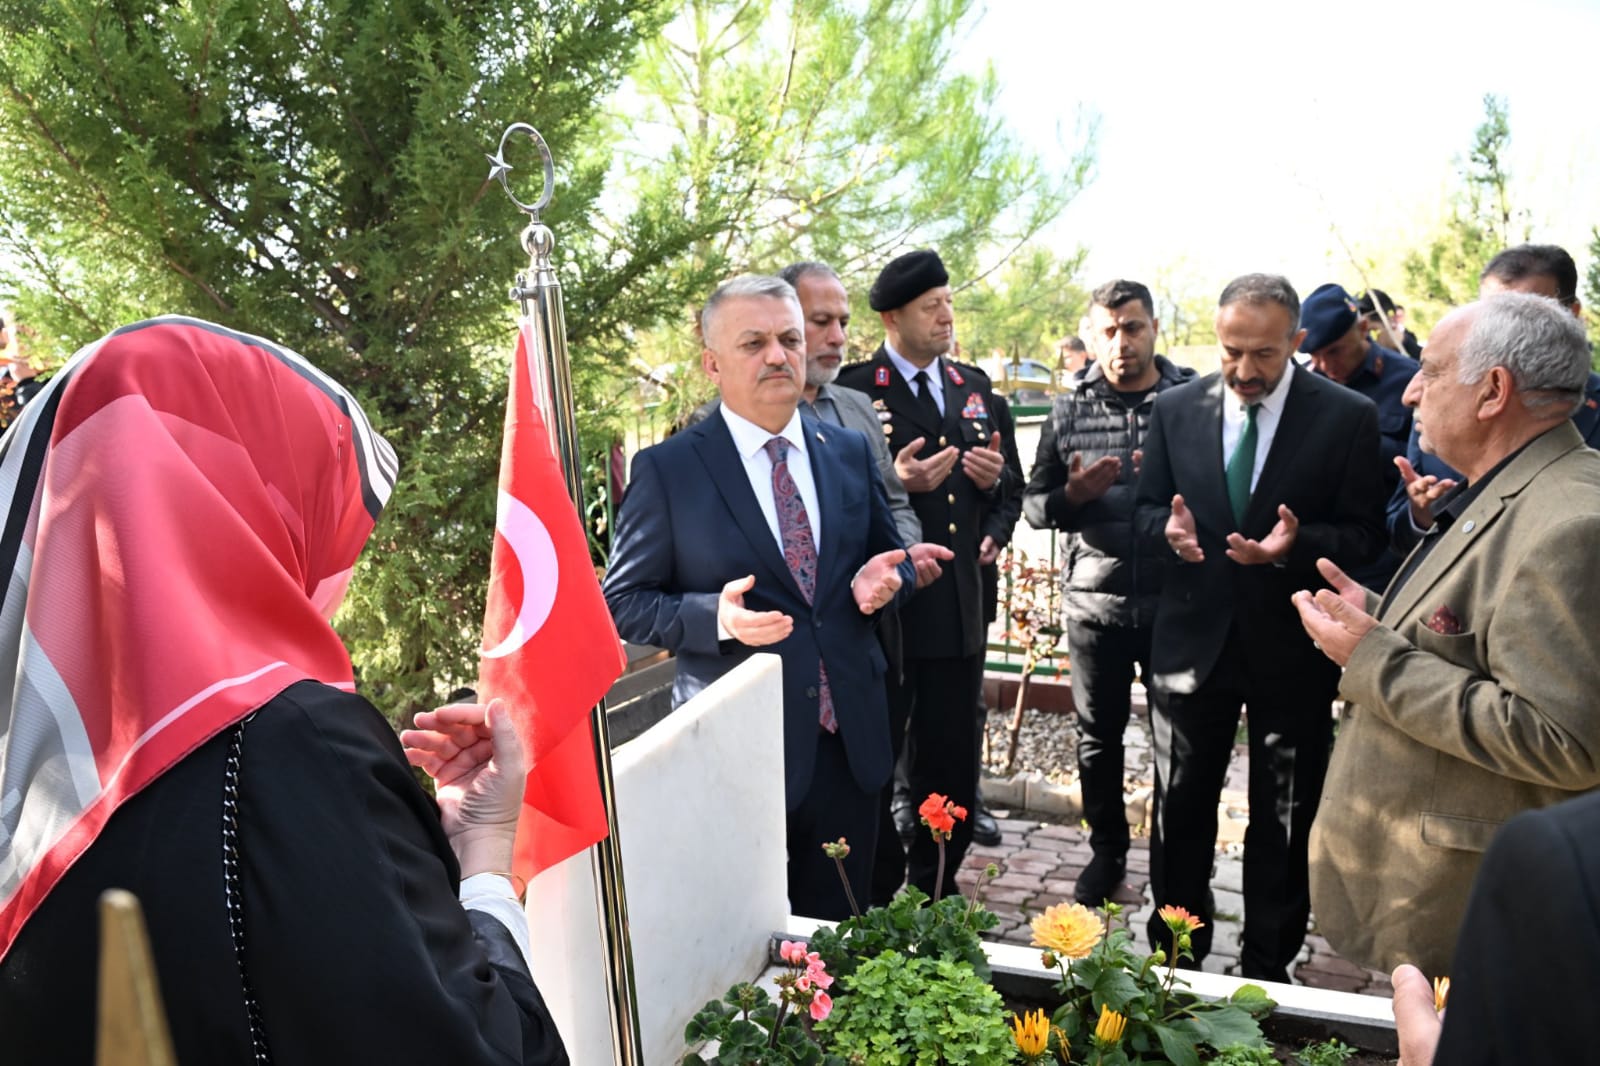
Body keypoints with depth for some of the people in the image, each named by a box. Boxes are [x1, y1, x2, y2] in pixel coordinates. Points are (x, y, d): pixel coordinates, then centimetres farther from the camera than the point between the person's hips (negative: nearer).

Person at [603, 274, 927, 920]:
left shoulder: (850, 451, 6)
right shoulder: (666, 470, -7)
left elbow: (890, 555, 16)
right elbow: (624, 601, -5)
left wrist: (883, 579, -7)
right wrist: (715, 617, -22)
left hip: (850, 739, 4)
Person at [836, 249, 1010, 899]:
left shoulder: (974, 387, 13)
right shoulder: (853, 391, -7)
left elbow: (1004, 493, 20)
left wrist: (994, 479, -2)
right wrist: (897, 484, -23)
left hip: (959, 606, 6)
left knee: (952, 761, 14)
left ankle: (937, 884, 31)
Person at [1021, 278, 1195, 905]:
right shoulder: (1070, 410, 2)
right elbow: (1034, 504, 4)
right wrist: (1072, 494, -16)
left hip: (1176, 603, -1)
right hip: (1094, 603, 1)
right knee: (1098, 736, 14)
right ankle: (1107, 849, 34)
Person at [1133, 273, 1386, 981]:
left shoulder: (1347, 416, -8)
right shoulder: (1176, 408, -1)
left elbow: (1365, 536, -6)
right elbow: (1146, 506, 7)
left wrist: (1295, 545, -25)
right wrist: (1168, 527, -16)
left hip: (1292, 645, -2)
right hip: (1194, 636, 2)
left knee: (1284, 823, 12)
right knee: (1180, 810, 14)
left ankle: (1267, 964, 32)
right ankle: (1174, 954, 34)